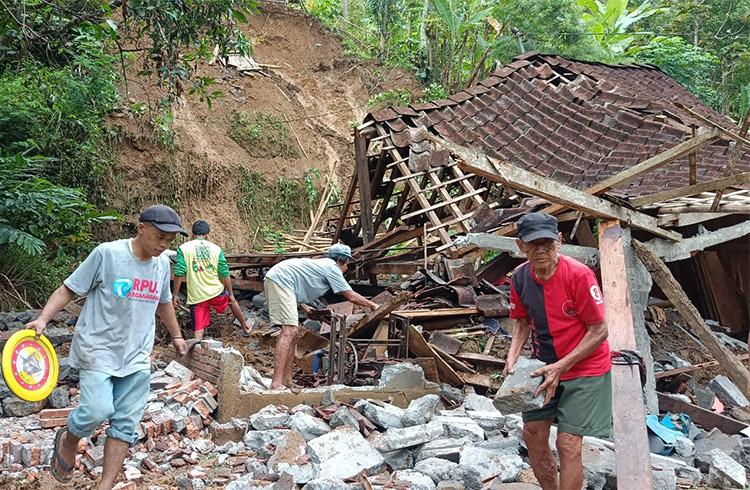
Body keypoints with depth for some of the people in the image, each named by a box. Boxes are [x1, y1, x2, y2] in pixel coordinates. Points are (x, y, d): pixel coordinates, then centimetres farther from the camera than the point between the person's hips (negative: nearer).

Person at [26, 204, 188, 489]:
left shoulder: (162, 264, 6)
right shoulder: (107, 253, -11)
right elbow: (68, 289, -6)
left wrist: (176, 336, 33)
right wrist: (43, 318, -20)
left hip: (137, 357, 5)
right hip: (97, 349, -5)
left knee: (126, 423, 1)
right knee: (97, 410, -16)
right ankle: (67, 441, 19)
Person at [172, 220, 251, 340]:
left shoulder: (183, 248, -4)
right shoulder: (216, 249, 1)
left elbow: (179, 274, -9)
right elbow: (225, 274, 3)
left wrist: (175, 295, -1)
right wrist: (231, 294, 13)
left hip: (196, 297, -2)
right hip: (217, 292, 3)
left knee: (198, 330, 3)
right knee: (232, 301, 33)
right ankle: (245, 327, 51)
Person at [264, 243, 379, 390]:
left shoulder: (319, 264, 27)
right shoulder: (331, 267, -1)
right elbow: (351, 297, 0)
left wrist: (305, 308, 21)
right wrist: (373, 306, 13)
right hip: (280, 280, -11)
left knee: (294, 333, 12)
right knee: (289, 331, -19)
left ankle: (287, 381, 13)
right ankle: (276, 384, -26)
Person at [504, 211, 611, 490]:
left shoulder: (579, 275, -24)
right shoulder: (520, 278, -7)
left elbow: (599, 331, -18)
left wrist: (561, 367, -22)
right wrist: (513, 357, -8)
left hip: (584, 368, -5)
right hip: (544, 366, 6)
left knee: (568, 446, -8)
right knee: (533, 437, 10)